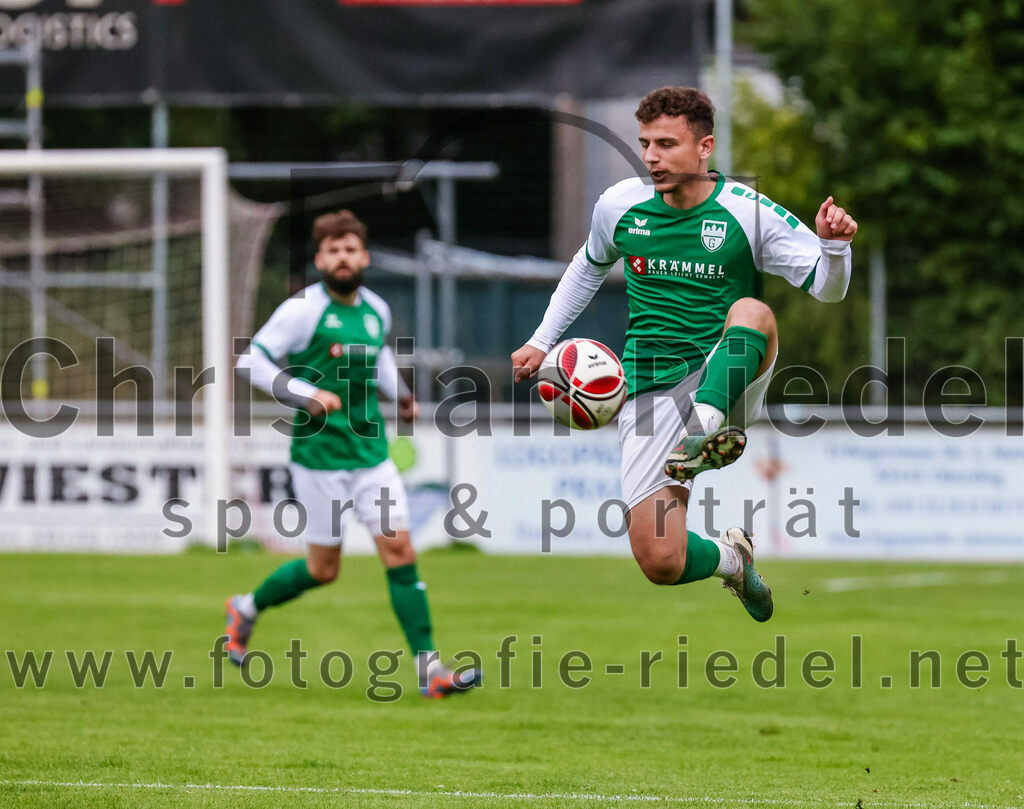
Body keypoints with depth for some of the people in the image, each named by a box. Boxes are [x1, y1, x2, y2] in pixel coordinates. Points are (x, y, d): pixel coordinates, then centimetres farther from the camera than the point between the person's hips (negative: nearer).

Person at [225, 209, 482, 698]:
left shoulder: (376, 310, 8)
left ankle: (428, 668, -6)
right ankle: (246, 609, 31)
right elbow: (252, 360, -12)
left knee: (399, 550, -6)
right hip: (319, 453, -5)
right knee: (323, 569, 4)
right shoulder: (303, 310, -11)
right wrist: (306, 395, -22)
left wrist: (399, 392, 12)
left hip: (372, 452, 5)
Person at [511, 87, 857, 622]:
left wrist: (833, 245, -27)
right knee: (660, 564, -11)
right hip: (651, 391, 2)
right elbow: (588, 267, 26)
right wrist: (542, 341, 25)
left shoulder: (748, 212, -6)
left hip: (725, 379, -2)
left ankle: (706, 426, -55)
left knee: (752, 311, -35)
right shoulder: (619, 205, 4)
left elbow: (826, 287, -6)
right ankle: (728, 558, 24)